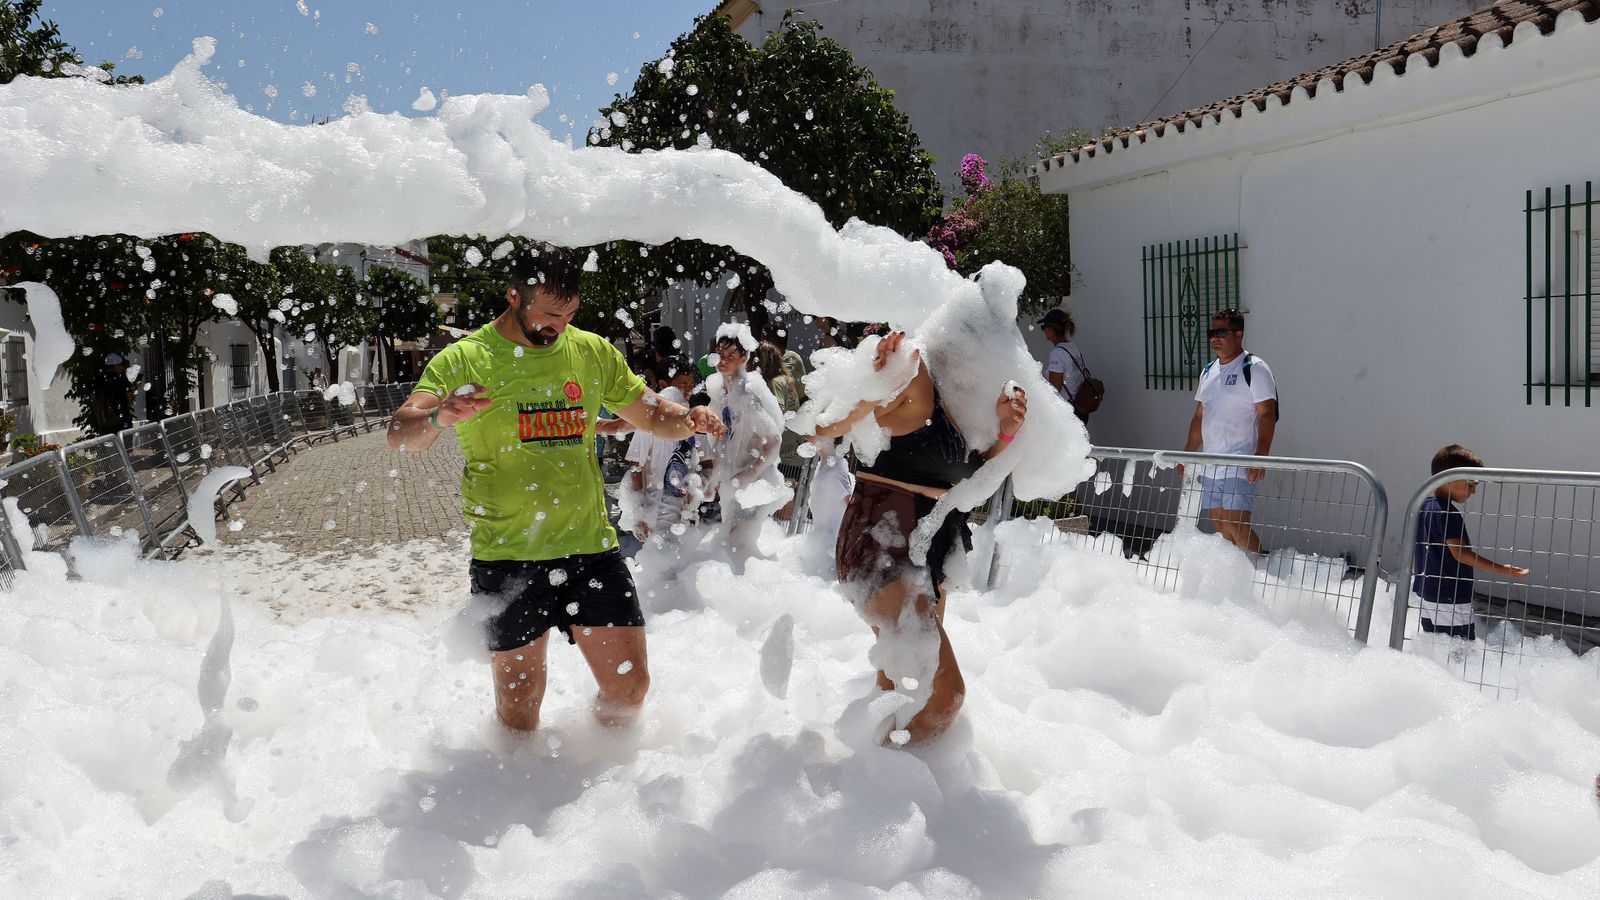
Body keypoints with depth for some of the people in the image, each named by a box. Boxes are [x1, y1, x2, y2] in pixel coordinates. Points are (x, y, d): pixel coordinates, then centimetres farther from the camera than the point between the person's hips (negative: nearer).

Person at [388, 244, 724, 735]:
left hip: (591, 547, 3)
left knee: (630, 683, 6)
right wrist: (439, 417, -37)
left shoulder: (593, 352, 7)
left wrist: (690, 418, -8)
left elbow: (653, 416, 16)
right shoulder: (464, 359, -4)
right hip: (507, 555, -3)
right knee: (519, 699, 6)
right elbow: (400, 435, -14)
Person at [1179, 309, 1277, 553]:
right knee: (1220, 526, 7)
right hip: (1210, 466, 8)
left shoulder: (1254, 368, -6)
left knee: (1237, 526, -15)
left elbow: (1267, 415, -13)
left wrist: (1260, 458, -23)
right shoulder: (1208, 371, 16)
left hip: (1240, 466, -7)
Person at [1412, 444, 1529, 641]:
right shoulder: (1447, 512, -16)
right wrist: (1501, 570, -22)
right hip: (1451, 601, -10)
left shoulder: (1422, 507, 12)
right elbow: (1459, 552, -22)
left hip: (1425, 593, 10)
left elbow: (1413, 549, 19)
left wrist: (1416, 576, 32)